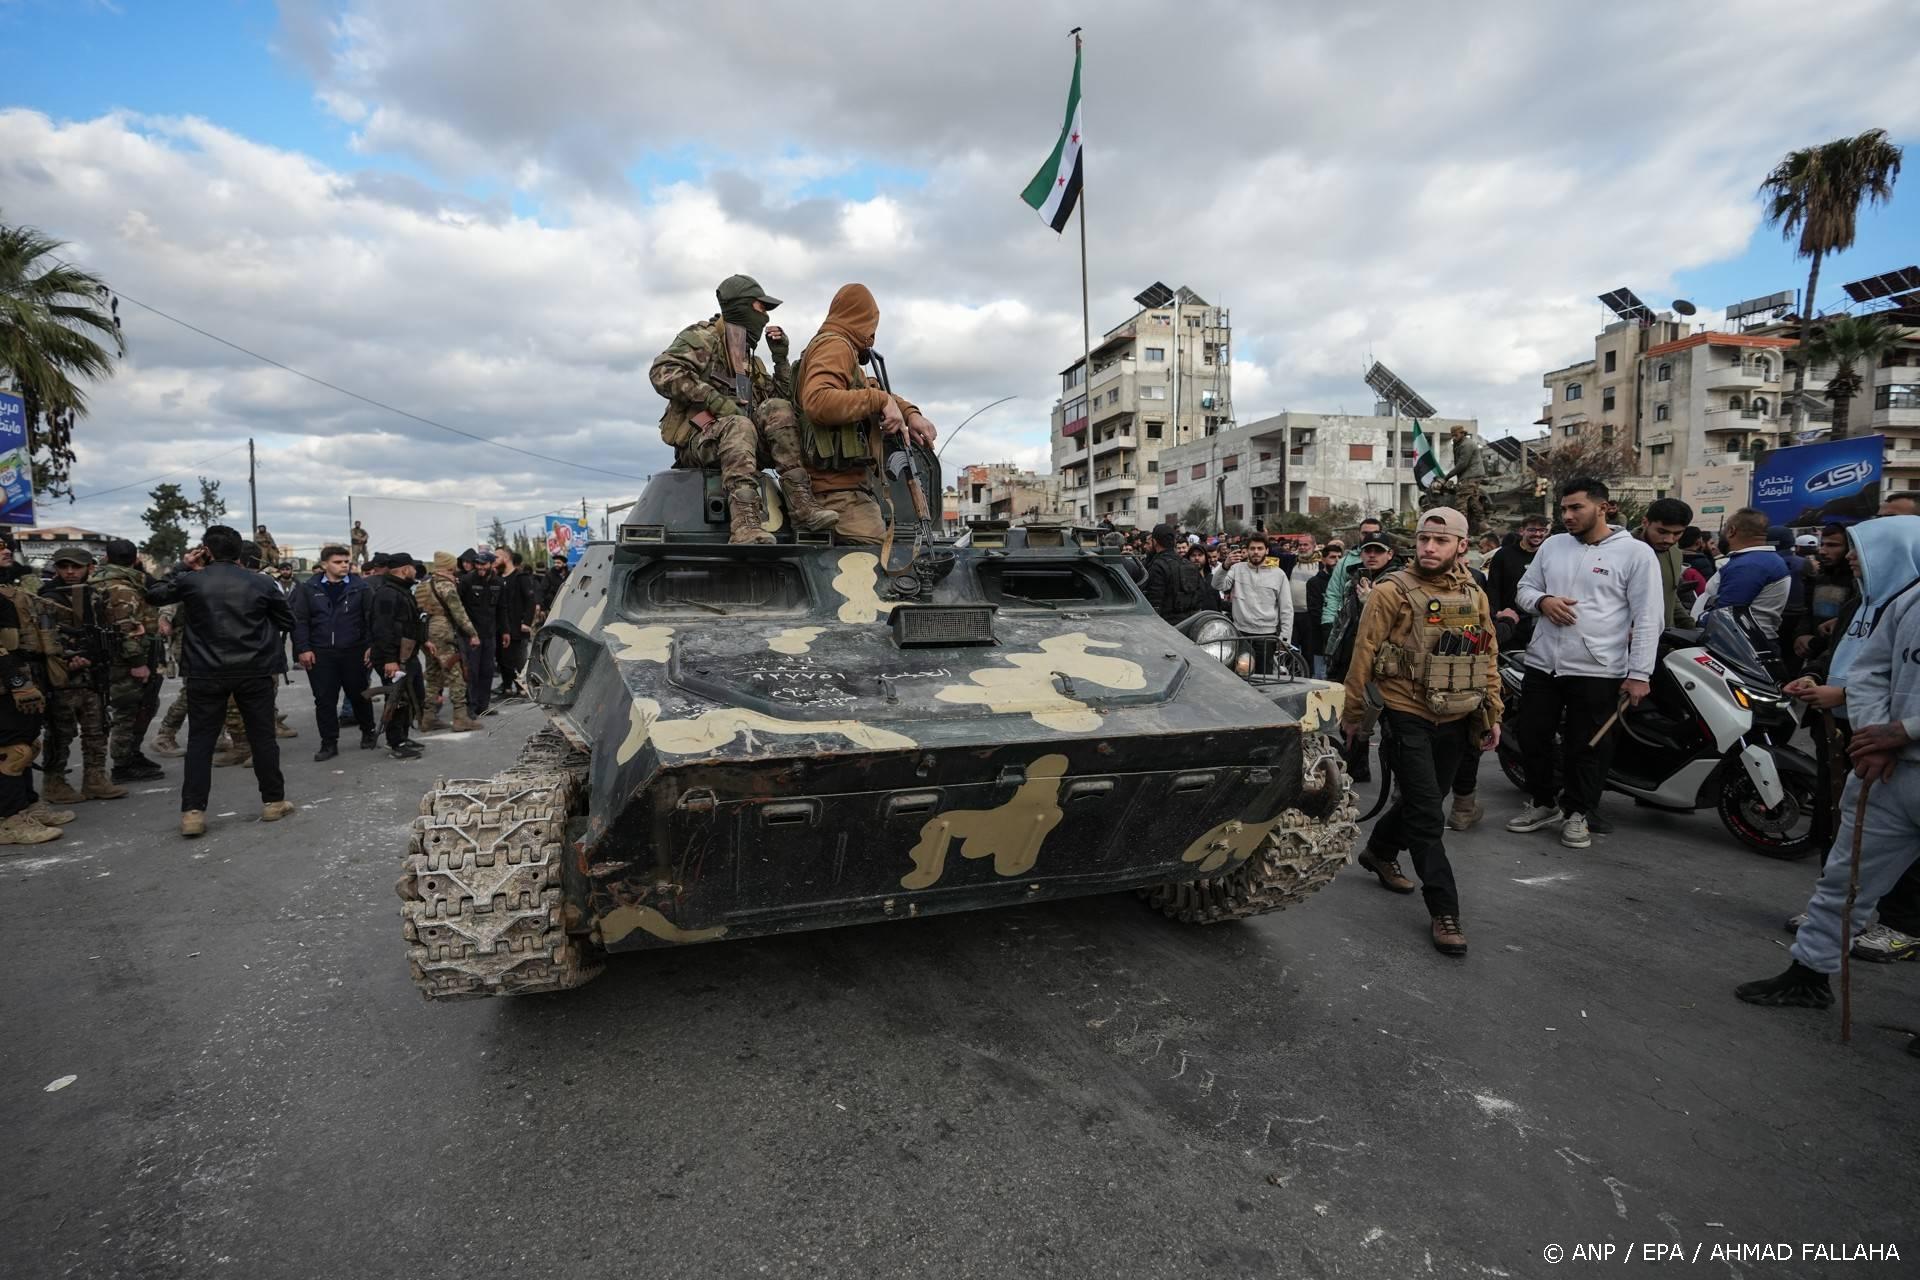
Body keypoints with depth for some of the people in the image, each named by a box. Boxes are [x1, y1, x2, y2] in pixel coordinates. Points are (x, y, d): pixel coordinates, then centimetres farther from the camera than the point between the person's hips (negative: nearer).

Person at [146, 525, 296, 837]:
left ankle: (192, 812, 4)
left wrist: (181, 568, 20)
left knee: (200, 741, 7)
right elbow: (287, 621, 7)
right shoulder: (261, 583, -1)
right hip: (255, 671, 0)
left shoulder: (191, 580, -3)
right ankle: (273, 801, 14)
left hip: (206, 673, 0)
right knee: (262, 737, 8)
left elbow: (154, 594, 15)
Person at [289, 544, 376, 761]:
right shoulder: (309, 588, 3)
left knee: (359, 695, 11)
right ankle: (329, 743, 13)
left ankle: (368, 733, 29)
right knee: (324, 700, 4)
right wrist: (303, 649, -5)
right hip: (320, 654, 1)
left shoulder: (360, 586, 0)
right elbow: (300, 620, 2)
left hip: (353, 652, -1)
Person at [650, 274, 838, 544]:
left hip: (735, 442, 6)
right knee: (739, 425, -35)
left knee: (777, 409, -16)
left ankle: (801, 503, -26)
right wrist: (717, 401, -19)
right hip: (698, 442, -6)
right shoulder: (703, 337, 3)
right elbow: (662, 373, -13)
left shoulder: (751, 361, 25)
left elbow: (786, 398, 22)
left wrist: (781, 358, 11)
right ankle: (746, 524, -51)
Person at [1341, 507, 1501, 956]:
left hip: (1457, 721, 6)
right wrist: (1352, 713, -5)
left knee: (1424, 799, 19)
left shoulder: (1474, 595, 7)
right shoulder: (1393, 591, -10)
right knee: (1427, 816, -6)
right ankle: (1444, 911, 2)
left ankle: (1380, 852, 44)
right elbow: (1363, 655, -8)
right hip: (1409, 718, -6)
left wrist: (1492, 715, 13)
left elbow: (1488, 658, 14)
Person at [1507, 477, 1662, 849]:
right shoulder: (1552, 545, 8)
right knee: (1532, 738, 12)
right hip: (1542, 665, 5)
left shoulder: (1636, 553, -6)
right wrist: (1542, 601, -9)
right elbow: (1525, 587, 16)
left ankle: (1576, 812, 25)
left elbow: (1647, 619, -7)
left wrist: (1639, 673, -11)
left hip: (1597, 671, -4)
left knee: (1586, 748, 6)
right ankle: (1544, 803, 31)